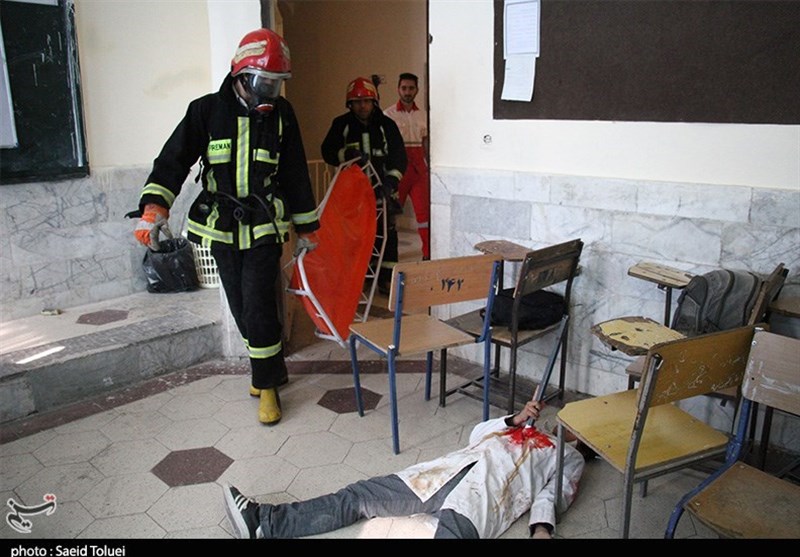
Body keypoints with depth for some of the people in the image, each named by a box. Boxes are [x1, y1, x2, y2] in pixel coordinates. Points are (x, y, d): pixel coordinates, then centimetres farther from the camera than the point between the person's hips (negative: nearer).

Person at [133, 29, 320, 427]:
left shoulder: (281, 115, 2)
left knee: (258, 307, -8)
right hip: (222, 229, 2)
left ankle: (267, 385, 8)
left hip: (265, 228, -1)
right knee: (241, 308, 9)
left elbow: (296, 174, 8)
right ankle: (270, 369, 29)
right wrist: (154, 209, -19)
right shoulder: (207, 111, -2)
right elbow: (173, 160, -5)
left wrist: (306, 227, 11)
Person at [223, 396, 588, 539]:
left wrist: (541, 528, -13)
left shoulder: (571, 458, 22)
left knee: (451, 532, -38)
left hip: (487, 491, -6)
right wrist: (515, 420, 18)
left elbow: (552, 494, 5)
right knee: (359, 496, -4)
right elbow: (477, 435, 29)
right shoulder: (525, 431, 36)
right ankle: (265, 522, -5)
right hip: (450, 470, 6)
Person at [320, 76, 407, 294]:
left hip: (381, 186, 1)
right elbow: (328, 151, 1)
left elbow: (399, 156, 4)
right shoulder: (341, 124, 6)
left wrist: (391, 180, -11)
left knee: (387, 232, -1)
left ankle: (386, 277, 10)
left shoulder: (386, 125, 6)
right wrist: (347, 154, -19)